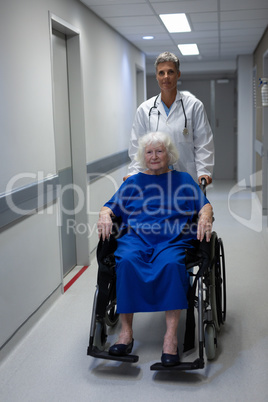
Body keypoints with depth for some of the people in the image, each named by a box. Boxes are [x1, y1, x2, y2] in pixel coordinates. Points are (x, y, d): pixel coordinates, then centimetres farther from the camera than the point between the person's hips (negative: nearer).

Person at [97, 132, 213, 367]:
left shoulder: (182, 179, 22)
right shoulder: (133, 182, 26)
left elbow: (204, 205, 11)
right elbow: (111, 206, 18)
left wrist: (204, 218, -13)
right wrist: (105, 215, -6)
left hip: (172, 240, -1)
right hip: (136, 236, 1)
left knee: (171, 264, -36)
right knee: (126, 261, -34)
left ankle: (171, 335, -35)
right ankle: (126, 331, -27)